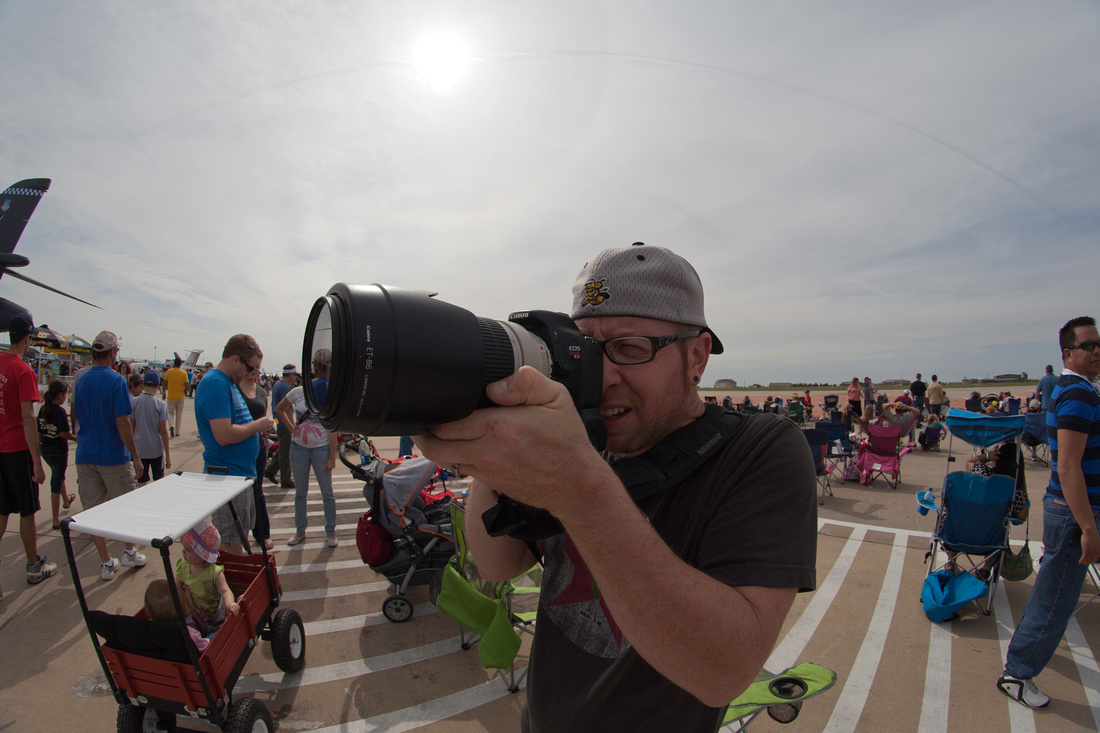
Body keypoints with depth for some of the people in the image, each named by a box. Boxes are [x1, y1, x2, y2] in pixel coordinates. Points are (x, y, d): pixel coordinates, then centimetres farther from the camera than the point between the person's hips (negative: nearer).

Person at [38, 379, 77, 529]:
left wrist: (41, 445, 20)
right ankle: (56, 520, 7)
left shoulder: (43, 409, 1)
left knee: (58, 475, 29)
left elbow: (39, 431, 8)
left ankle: (66, 500, 53)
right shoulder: (60, 411, -21)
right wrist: (75, 438, -9)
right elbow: (64, 433, -27)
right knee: (56, 482, 0)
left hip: (45, 449, 8)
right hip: (58, 450, -8)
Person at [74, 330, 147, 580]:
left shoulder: (80, 381, 5)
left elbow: (77, 417, 15)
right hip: (113, 456, -6)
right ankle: (129, 553, 22)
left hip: (85, 455, 6)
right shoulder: (116, 380, -15)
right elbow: (123, 422, -18)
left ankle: (106, 562, 18)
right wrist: (135, 456, -13)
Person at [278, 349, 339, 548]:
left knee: (327, 493, 6)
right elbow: (279, 409, 19)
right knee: (300, 492, 15)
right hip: (298, 448, 3)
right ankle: (300, 531, 31)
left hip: (321, 449, -3)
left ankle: (330, 532, 20)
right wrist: (290, 427, 5)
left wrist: (332, 457, -11)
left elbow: (332, 429, -9)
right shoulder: (298, 392, 0)